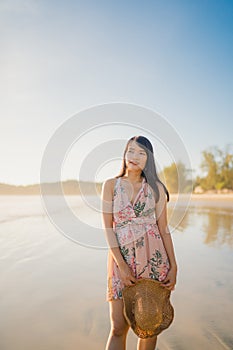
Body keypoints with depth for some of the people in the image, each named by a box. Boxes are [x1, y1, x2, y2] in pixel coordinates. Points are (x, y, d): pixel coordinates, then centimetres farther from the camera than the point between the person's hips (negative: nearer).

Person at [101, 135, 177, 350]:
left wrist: (173, 265, -1)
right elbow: (107, 227, -3)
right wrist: (122, 265, -10)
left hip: (153, 258, 1)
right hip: (121, 257, -1)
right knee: (119, 326, 0)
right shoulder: (111, 185, 2)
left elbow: (163, 228, 4)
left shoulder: (156, 187, 4)